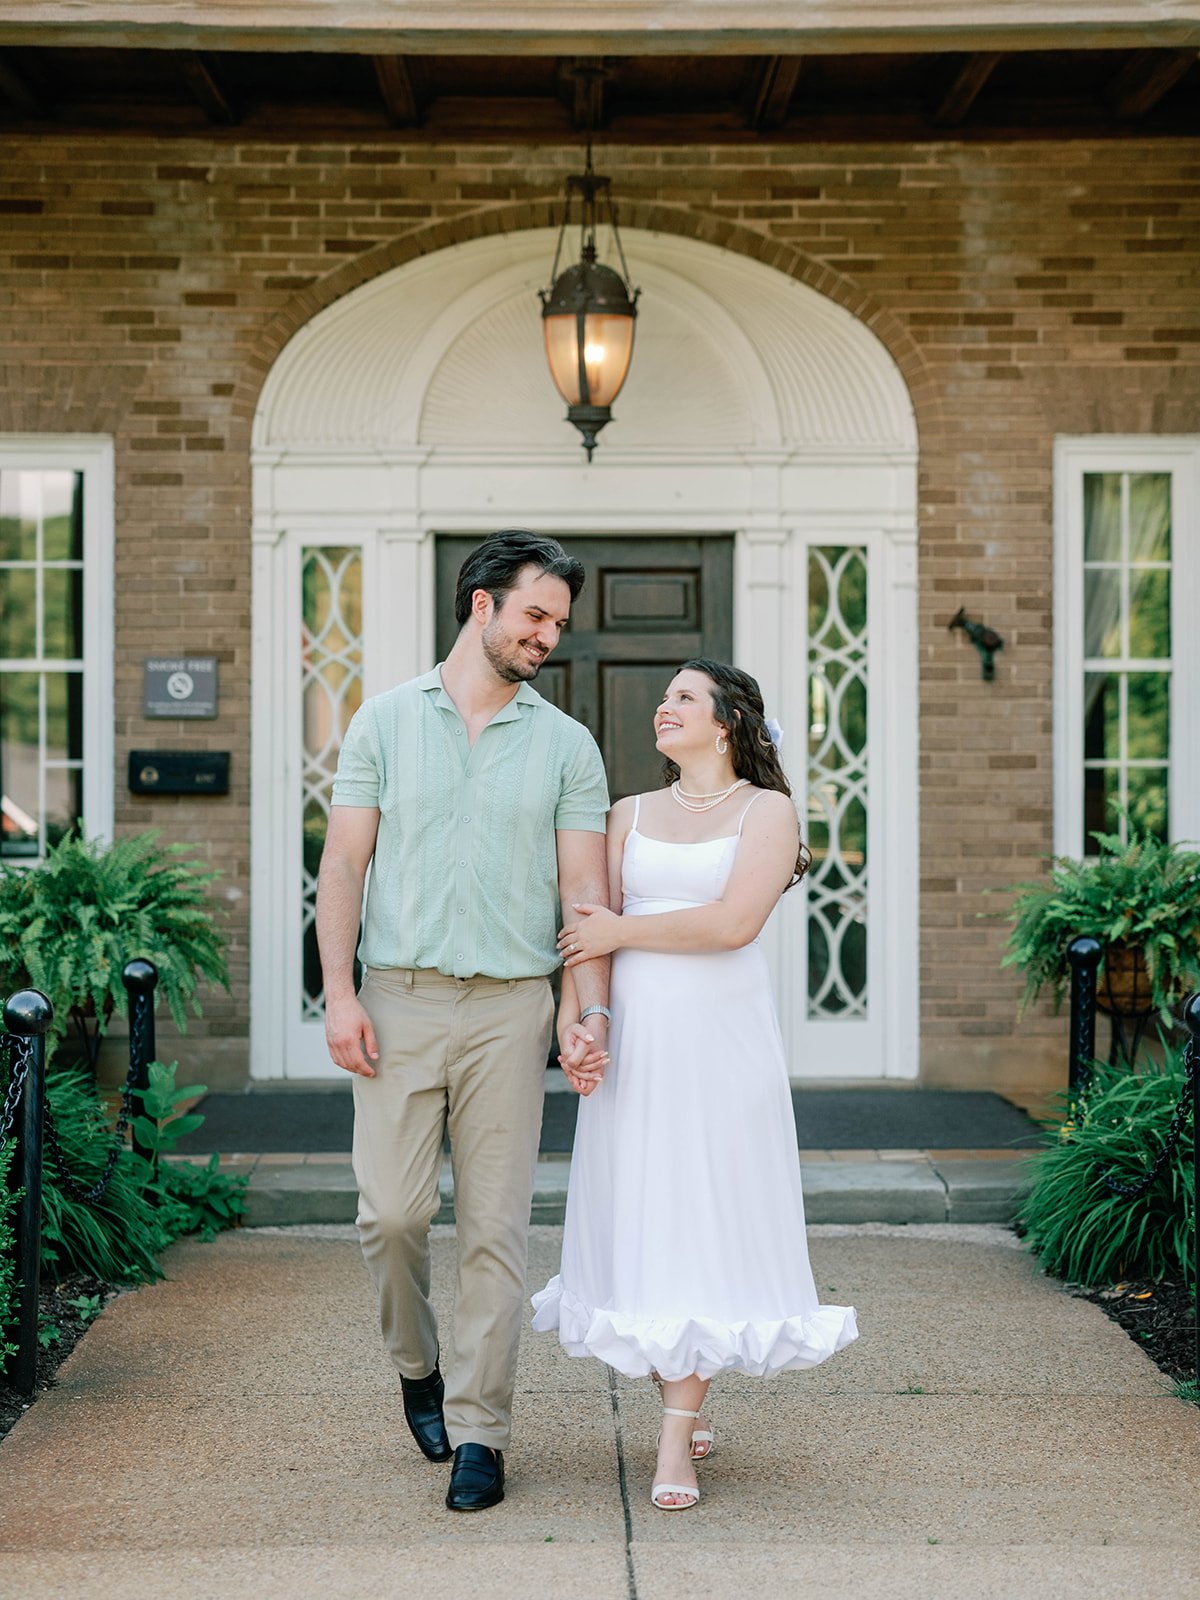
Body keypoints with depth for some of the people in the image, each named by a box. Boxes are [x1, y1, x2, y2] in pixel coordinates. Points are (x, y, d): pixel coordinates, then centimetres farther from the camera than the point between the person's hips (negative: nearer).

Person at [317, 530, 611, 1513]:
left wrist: (591, 1010, -8)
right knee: (392, 1211, -3)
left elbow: (585, 890, 4)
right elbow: (344, 864, 5)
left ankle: (478, 1432, 8)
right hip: (399, 999, 0)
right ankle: (418, 1367, 25)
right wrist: (340, 992, -5)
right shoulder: (386, 722, 8)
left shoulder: (566, 746, 9)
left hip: (509, 1006, 0)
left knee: (497, 1227, -1)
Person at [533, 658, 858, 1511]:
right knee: (637, 1220, 3)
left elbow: (733, 922, -12)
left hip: (721, 1038, -4)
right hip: (635, 1035, 4)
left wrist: (623, 932, -5)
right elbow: (586, 929, 7)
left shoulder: (767, 810, 2)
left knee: (706, 1223, -4)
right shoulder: (630, 814, 14)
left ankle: (676, 1443, -2)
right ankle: (684, 1404, 20)